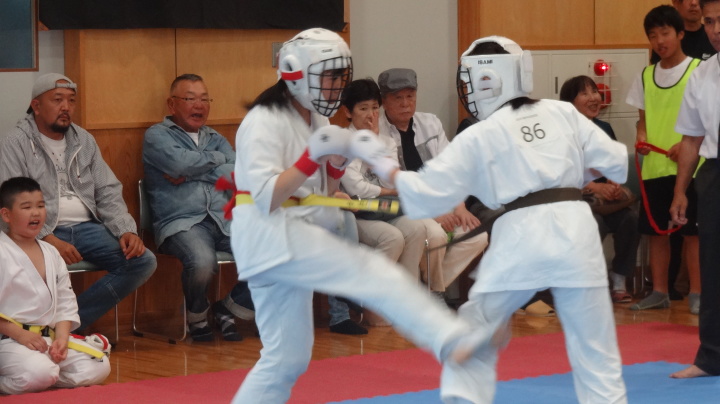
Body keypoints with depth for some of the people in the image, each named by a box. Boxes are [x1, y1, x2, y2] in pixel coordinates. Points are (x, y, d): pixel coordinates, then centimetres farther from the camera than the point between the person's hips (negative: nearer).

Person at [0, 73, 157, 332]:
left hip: (87, 228, 6)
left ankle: (73, 321, -11)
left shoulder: (84, 140, 15)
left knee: (144, 262, -14)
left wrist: (126, 230, -5)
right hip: (43, 233, -6)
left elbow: (108, 192, 14)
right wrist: (49, 240, -24)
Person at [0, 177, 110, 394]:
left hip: (48, 336, 7)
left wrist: (62, 338, -3)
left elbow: (66, 302, 13)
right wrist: (19, 334, -19)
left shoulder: (51, 254, 12)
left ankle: (44, 382, 2)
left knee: (98, 367, -9)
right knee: (39, 373, -35)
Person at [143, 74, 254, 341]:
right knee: (202, 262, -37)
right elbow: (181, 162, -13)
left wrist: (190, 176, -5)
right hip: (182, 223, -5)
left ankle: (229, 309, 6)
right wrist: (217, 158, 4)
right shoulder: (157, 136, 9)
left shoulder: (216, 139, 23)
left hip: (226, 220, 5)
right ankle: (197, 317, -2)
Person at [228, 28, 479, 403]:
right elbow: (267, 198, -22)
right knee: (373, 274, -25)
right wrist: (312, 156, -29)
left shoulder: (316, 121, 15)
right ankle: (454, 340, -38)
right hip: (271, 235, -10)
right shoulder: (264, 122, -12)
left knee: (286, 357, 12)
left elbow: (320, 193, 17)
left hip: (294, 237, 10)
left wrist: (338, 162, -2)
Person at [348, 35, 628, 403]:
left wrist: (379, 162, 15)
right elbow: (615, 161, 12)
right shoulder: (564, 113, 11)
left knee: (473, 339, 16)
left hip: (522, 236, -2)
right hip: (576, 228, 2)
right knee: (595, 347, 9)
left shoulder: (479, 137, 4)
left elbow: (426, 194, 4)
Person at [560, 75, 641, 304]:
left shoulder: (604, 129, 13)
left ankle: (620, 281, -9)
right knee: (595, 224, -35)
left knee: (631, 219, -23)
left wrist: (614, 186, -9)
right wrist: (594, 187, -22)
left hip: (604, 197, 6)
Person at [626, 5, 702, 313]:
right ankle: (659, 292, 15)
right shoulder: (646, 76, 11)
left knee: (691, 230, -2)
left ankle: (696, 293, 3)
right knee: (656, 230, 7)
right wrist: (641, 137, -4)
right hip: (654, 166, 5)